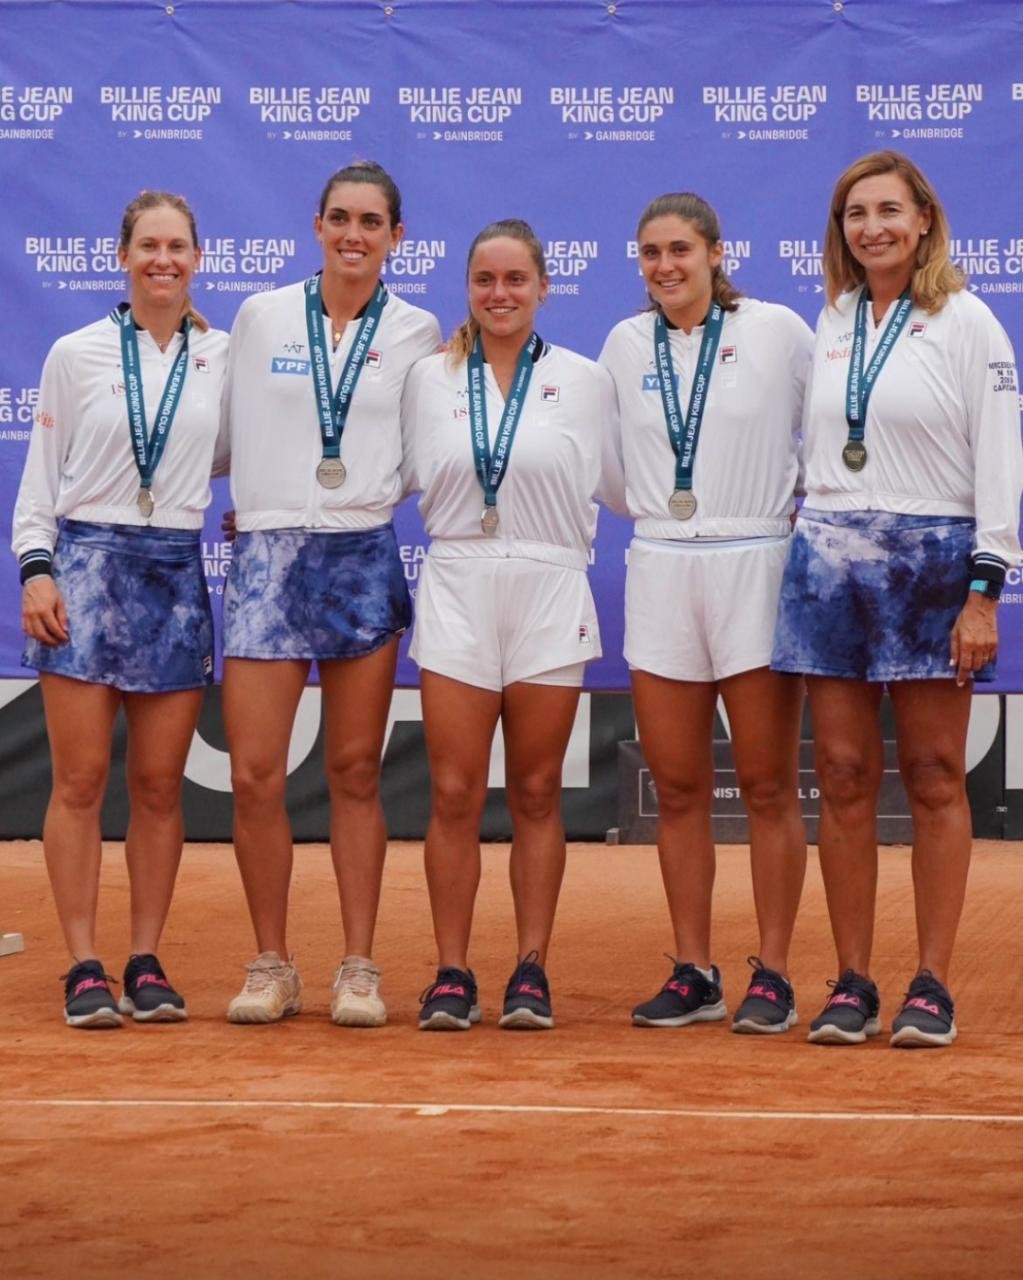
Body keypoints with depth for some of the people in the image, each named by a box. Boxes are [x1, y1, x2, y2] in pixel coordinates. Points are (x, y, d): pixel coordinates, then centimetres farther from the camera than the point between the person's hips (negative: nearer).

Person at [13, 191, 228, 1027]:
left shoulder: (224, 358, 7)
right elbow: (40, 477, 6)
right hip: (85, 565, -1)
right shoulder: (77, 355, 4)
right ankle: (83, 968, 1)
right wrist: (37, 570, -3)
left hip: (178, 574, 1)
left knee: (159, 787, 4)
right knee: (81, 782, -3)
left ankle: (147, 961, 11)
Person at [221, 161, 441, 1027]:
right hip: (269, 555, 0)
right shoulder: (261, 318, 3)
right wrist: (258, 502, 10)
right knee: (254, 774, -5)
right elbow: (240, 427, 12)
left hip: (366, 557, 0)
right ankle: (272, 966, 8)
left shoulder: (417, 332, 4)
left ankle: (359, 968, 12)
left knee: (356, 772, 5)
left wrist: (368, 494, 4)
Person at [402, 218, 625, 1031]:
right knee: (454, 794, -3)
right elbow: (405, 478, 13)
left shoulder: (584, 380, 5)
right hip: (456, 590, 1)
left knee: (537, 794, 4)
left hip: (548, 596, -1)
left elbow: (619, 485, 7)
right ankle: (452, 975, 4)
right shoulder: (431, 379, 8)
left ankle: (532, 972, 11)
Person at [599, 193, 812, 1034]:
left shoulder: (777, 331, -2)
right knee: (678, 788, 5)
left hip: (755, 567, -4)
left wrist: (808, 504, 2)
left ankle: (772, 977, 5)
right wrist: (652, 506, 12)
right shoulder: (626, 344, 9)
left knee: (768, 786, -1)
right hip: (660, 570, 4)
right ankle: (693, 973, 12)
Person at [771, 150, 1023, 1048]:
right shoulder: (829, 324, 11)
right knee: (845, 777, 3)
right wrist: (818, 529, 12)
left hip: (930, 563, -4)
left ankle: (932, 987, 5)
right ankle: (851, 984, 8)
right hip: (830, 561, 4)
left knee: (934, 779, 1)